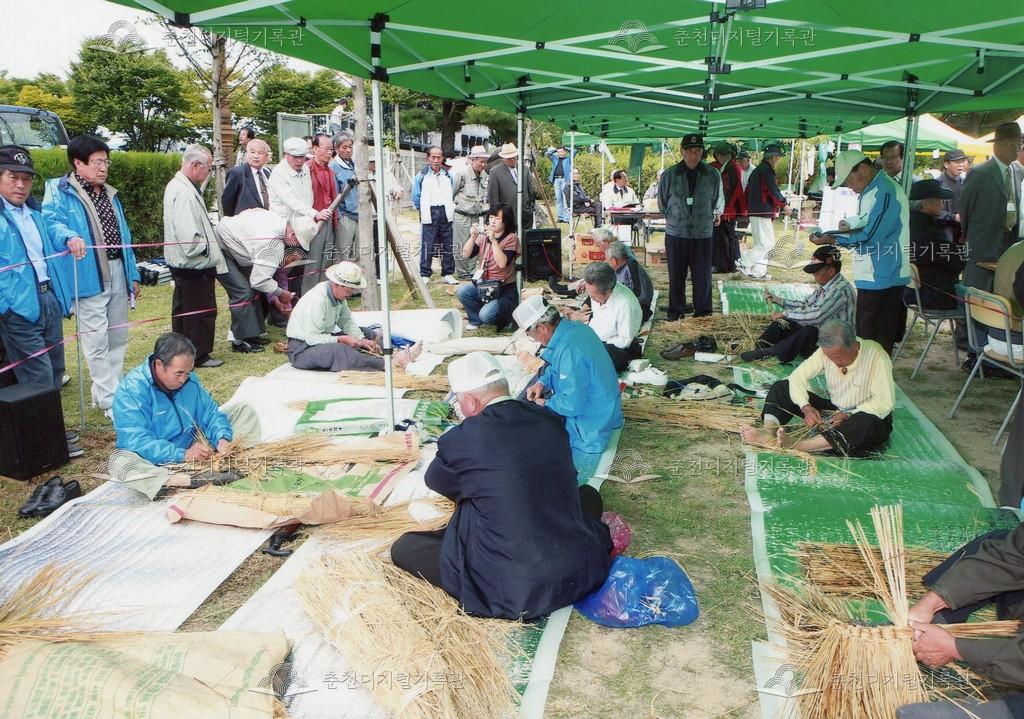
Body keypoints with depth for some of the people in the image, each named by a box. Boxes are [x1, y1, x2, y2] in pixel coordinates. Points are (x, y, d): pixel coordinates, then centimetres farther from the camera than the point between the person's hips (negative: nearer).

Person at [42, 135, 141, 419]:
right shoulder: (60, 191, -5)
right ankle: (110, 401, 3)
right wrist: (69, 237, -43)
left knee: (118, 337, 15)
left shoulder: (110, 194, 17)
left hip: (118, 275, 7)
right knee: (97, 341, -4)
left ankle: (109, 390, 29)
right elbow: (51, 221, -21)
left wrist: (133, 274, 17)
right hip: (89, 277, -7)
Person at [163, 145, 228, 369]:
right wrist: (208, 247, -13)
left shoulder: (176, 185, 10)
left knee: (183, 309, 19)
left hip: (181, 264, 11)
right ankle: (199, 355, 13)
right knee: (202, 311, 2)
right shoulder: (185, 193, -24)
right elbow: (189, 238, -28)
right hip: (194, 266, -11)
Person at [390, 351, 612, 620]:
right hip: (580, 576, 4)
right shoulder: (550, 421, 2)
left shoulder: (463, 439, -13)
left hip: (512, 595, -4)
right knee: (588, 494, 32)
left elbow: (435, 481, 10)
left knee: (403, 547, 8)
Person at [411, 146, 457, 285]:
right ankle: (425, 275, -3)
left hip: (446, 214, 4)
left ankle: (448, 274, 14)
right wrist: (423, 211, 4)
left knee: (447, 245, 7)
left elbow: (452, 194, 20)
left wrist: (451, 209, 10)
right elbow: (416, 197, 3)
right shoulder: (422, 176, 0)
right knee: (427, 246, -9)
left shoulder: (448, 176, 12)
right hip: (429, 214, -4)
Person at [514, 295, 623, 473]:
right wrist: (542, 383, 0)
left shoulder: (571, 351, -33)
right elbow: (555, 366, 16)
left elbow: (573, 405, -31)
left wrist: (546, 404, -14)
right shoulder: (573, 327, -4)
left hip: (592, 420, -10)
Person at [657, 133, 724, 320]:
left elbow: (719, 201, 15)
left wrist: (716, 216, 20)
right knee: (676, 276, 7)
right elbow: (662, 200, 12)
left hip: (703, 235, 0)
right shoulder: (669, 175, -3)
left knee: (702, 275, 7)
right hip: (675, 234, 0)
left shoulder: (713, 175, -1)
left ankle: (703, 310, 20)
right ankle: (676, 310, 19)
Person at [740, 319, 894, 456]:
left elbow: (884, 403, -23)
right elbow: (798, 376, -8)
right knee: (781, 387, -8)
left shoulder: (875, 355, -22)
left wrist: (849, 416, -32)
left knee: (866, 423, -43)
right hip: (833, 410, 5)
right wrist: (805, 407, -23)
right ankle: (769, 433, -35)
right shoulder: (828, 351, -8)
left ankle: (795, 445, -51)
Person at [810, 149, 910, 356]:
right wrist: (849, 226, 2)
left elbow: (870, 237, -22)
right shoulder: (871, 190, 14)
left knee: (873, 341, -3)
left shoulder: (885, 192, -19)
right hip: (874, 277, 10)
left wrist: (831, 240, -18)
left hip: (881, 278, -10)